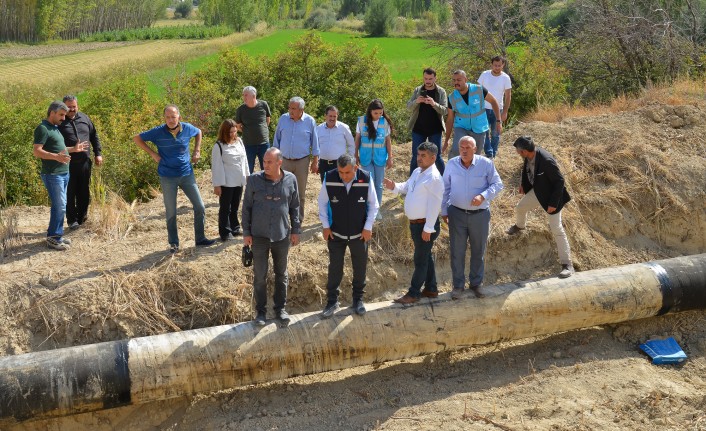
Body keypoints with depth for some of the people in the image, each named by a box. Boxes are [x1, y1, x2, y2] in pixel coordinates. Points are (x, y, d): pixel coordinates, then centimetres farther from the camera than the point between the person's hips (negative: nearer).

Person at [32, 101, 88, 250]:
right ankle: (53, 238, -1)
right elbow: (36, 151, -20)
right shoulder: (43, 128, -13)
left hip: (63, 173, 10)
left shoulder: (55, 128, 17)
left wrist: (73, 149, 17)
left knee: (60, 205, 13)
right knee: (59, 206, -9)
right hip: (53, 175, -10)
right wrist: (56, 157, -32)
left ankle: (57, 234, 21)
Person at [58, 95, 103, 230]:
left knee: (84, 192, 12)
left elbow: (94, 136, 16)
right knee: (70, 193, 1)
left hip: (84, 162, 4)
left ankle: (82, 217, 25)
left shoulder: (84, 118, 8)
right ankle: (72, 220, 11)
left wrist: (97, 153, 11)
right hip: (68, 163, -4)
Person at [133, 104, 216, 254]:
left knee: (200, 207, 3)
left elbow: (198, 132, 18)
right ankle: (173, 244, 19)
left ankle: (200, 239, 18)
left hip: (187, 174, 3)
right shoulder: (158, 132, -12)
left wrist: (197, 151, 7)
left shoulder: (187, 128, -5)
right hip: (168, 177, -2)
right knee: (170, 213, 5)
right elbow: (137, 138, -1)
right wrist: (152, 153, -8)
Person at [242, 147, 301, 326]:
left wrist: (295, 230, 5)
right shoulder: (254, 180, -7)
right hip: (259, 236, -1)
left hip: (282, 235, 1)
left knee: (281, 274, 13)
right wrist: (246, 232, -2)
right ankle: (261, 311, 19)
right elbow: (246, 207, 0)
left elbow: (294, 207, 6)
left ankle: (280, 308, 27)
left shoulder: (290, 180, -4)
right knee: (259, 276, 5)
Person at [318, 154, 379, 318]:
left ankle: (358, 299, 32)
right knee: (335, 268, 8)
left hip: (359, 234, 0)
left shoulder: (366, 179, -18)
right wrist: (325, 226, -4)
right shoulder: (329, 179, -18)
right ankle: (332, 301, 24)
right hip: (336, 233, 0)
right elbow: (322, 202, -2)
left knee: (360, 268, 13)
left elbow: (373, 204, -4)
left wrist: (368, 227, -7)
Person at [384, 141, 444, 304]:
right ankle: (431, 289, 32)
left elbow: (434, 205, -23)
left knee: (421, 260, 3)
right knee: (426, 256, 19)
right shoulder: (417, 172, 8)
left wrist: (428, 228, -23)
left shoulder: (434, 178, -21)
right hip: (415, 223, 9)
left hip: (425, 225, -9)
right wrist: (394, 187, 0)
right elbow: (407, 187, 22)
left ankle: (413, 294, 13)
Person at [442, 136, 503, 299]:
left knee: (478, 251, 12)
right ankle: (458, 285, 19)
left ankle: (476, 283, 29)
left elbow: (497, 184, -4)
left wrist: (483, 196, -22)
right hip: (457, 214, 0)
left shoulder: (486, 164, -9)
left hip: (480, 214, 0)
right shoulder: (452, 164, -3)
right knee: (457, 252, 5)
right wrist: (444, 211, 6)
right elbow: (445, 189, 5)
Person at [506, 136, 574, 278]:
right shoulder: (529, 155, -14)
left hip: (551, 195, -7)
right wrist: (523, 184, 18)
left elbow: (559, 181, -27)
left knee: (556, 229, -8)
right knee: (520, 208, 22)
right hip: (537, 191, 8)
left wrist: (553, 203, -24)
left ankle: (567, 264, -3)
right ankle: (519, 226, 59)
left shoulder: (547, 160, -36)